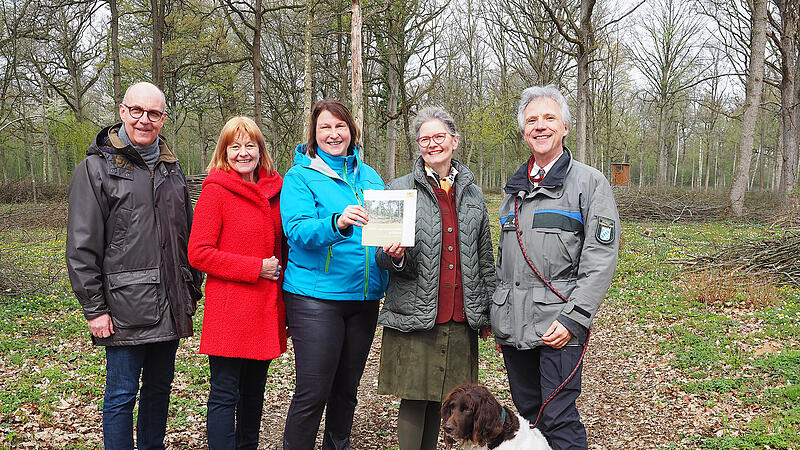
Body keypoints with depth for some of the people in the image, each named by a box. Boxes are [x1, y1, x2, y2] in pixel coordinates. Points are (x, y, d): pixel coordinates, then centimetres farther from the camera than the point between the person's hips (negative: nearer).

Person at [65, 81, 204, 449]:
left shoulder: (171, 168, 13)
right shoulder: (96, 167, -5)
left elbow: (188, 235, 19)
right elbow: (81, 247, -8)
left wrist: (192, 289, 14)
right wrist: (94, 308, -11)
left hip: (170, 305, 6)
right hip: (125, 308, -6)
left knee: (160, 386, 16)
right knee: (121, 395, 2)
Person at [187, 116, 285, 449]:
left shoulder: (273, 191, 11)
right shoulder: (215, 191, -6)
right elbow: (198, 254, -12)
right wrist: (256, 268, -14)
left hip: (266, 309, 6)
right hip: (229, 311, -6)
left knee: (254, 390, 17)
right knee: (225, 394, -2)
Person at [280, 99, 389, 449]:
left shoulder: (369, 176, 13)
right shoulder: (300, 177, -3)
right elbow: (297, 230, -17)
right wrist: (336, 223, -36)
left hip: (364, 295, 6)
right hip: (316, 295, -5)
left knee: (347, 387, 17)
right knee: (312, 392, -5)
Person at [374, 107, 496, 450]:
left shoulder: (472, 193, 11)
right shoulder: (400, 189, 1)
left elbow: (484, 258, 16)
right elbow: (383, 257, 2)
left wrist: (487, 311, 15)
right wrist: (394, 256, -22)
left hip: (459, 318, 3)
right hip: (414, 315, -3)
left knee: (439, 398, 11)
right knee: (414, 399, 0)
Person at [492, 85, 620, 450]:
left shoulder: (589, 182, -2)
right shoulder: (514, 188, 17)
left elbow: (601, 260, -9)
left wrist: (572, 319, -17)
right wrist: (496, 317, 17)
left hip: (557, 326, -6)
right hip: (512, 326, 6)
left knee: (559, 420, -5)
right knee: (527, 415, 14)